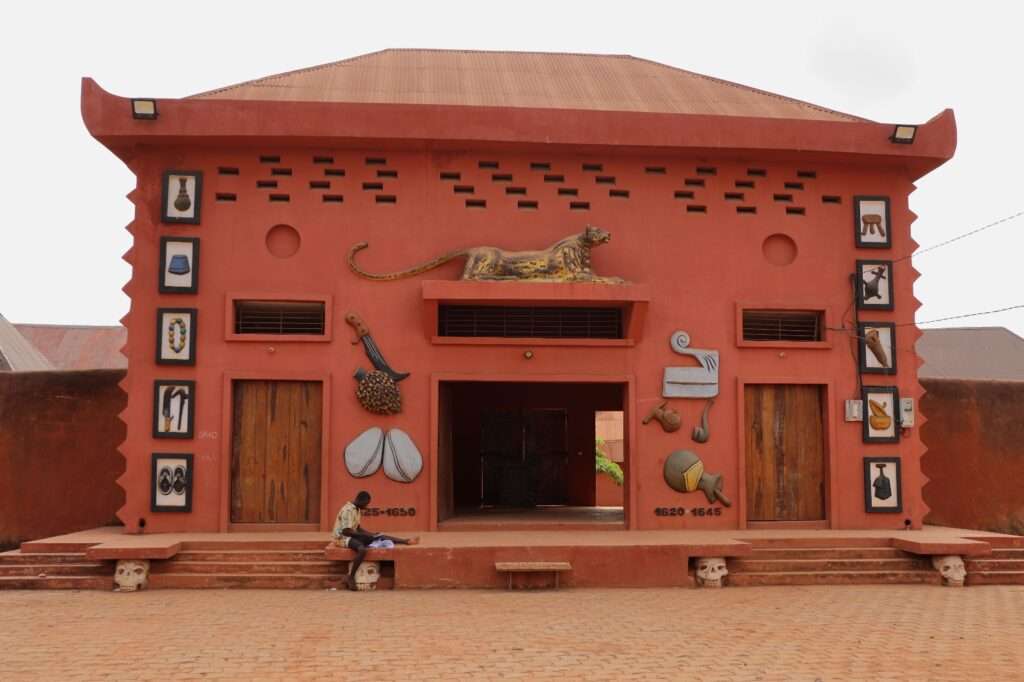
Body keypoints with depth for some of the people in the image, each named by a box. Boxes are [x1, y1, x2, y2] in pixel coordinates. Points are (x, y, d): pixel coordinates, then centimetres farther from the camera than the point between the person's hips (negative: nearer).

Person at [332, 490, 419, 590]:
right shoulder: (348, 510, -20)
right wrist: (365, 535, -21)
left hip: (352, 535, 10)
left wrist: (371, 534, 4)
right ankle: (350, 576, -27)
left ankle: (406, 541, 2)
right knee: (362, 549, -37)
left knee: (380, 537, 0)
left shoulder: (357, 509, 11)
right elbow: (346, 531, -25)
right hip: (343, 537, -10)